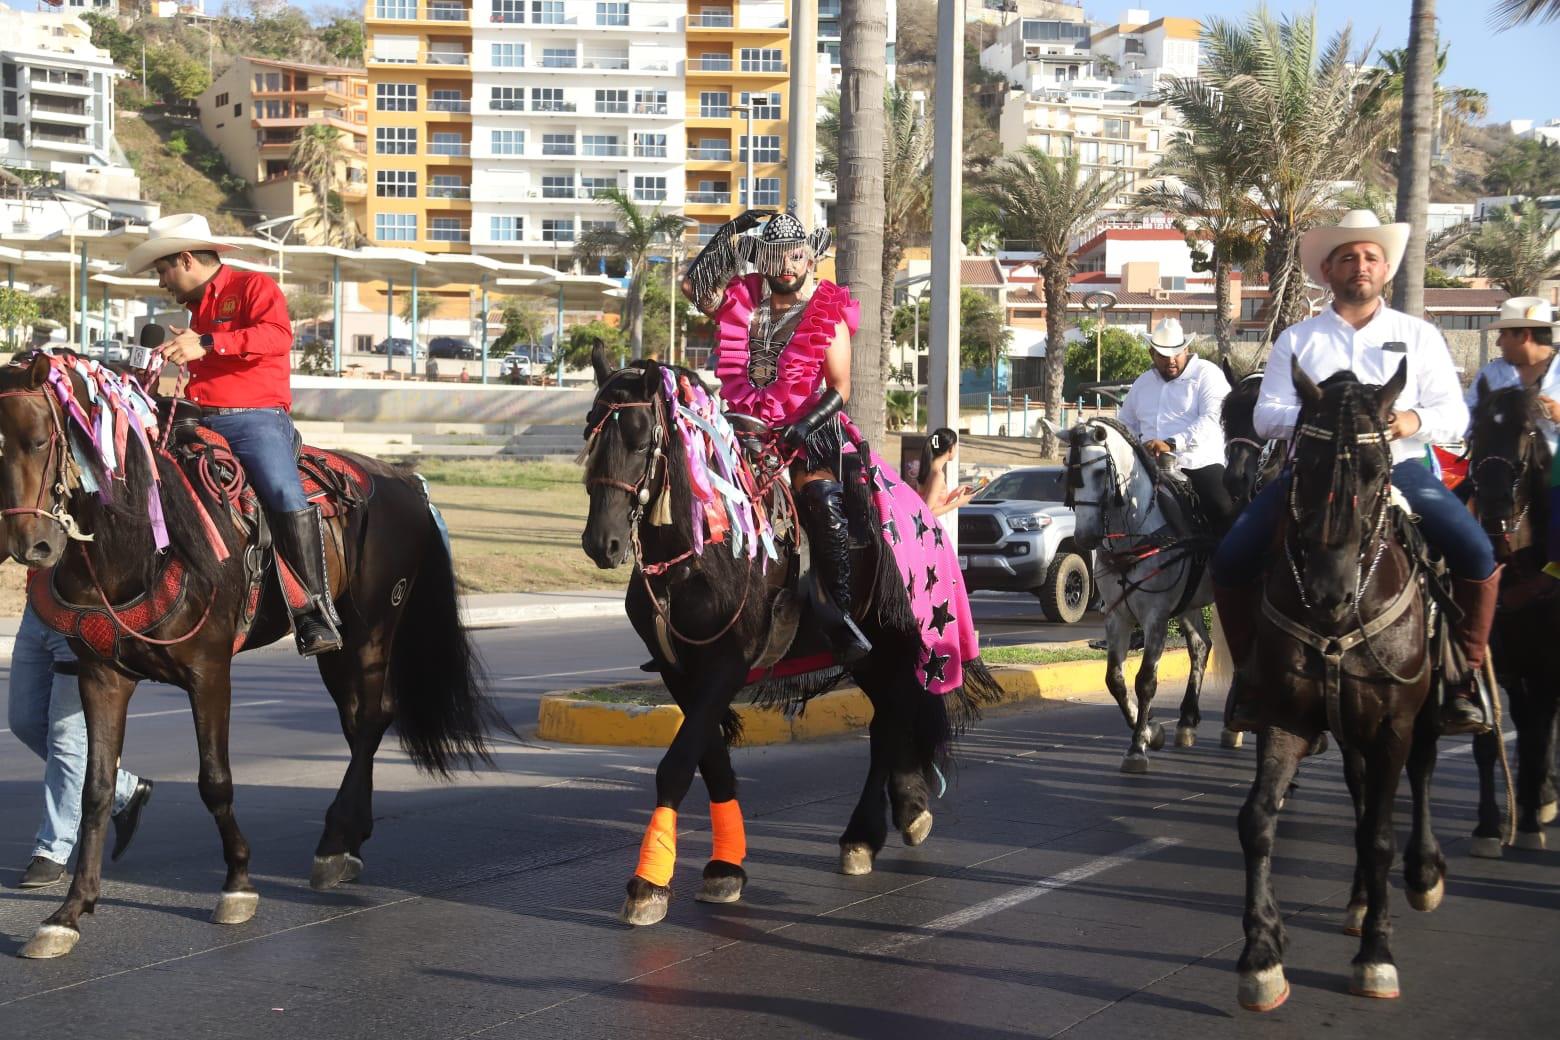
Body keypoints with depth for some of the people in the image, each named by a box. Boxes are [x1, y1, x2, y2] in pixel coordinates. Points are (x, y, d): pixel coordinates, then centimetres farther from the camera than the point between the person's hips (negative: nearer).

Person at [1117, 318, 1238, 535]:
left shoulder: (1207, 373, 3)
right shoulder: (1143, 383, 22)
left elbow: (1212, 419, -12)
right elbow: (1126, 425, 34)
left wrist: (1172, 443, -23)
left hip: (1199, 464, -5)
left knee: (1223, 510, -30)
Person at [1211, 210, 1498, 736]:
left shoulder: (1419, 336, 11)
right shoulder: (1297, 340, 12)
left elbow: (1454, 414, 5)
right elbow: (1266, 415, 4)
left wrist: (1415, 420, -17)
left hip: (1398, 469, 0)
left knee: (1477, 555, -23)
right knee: (1232, 558, -17)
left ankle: (1465, 676, -5)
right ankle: (1250, 672, 3)